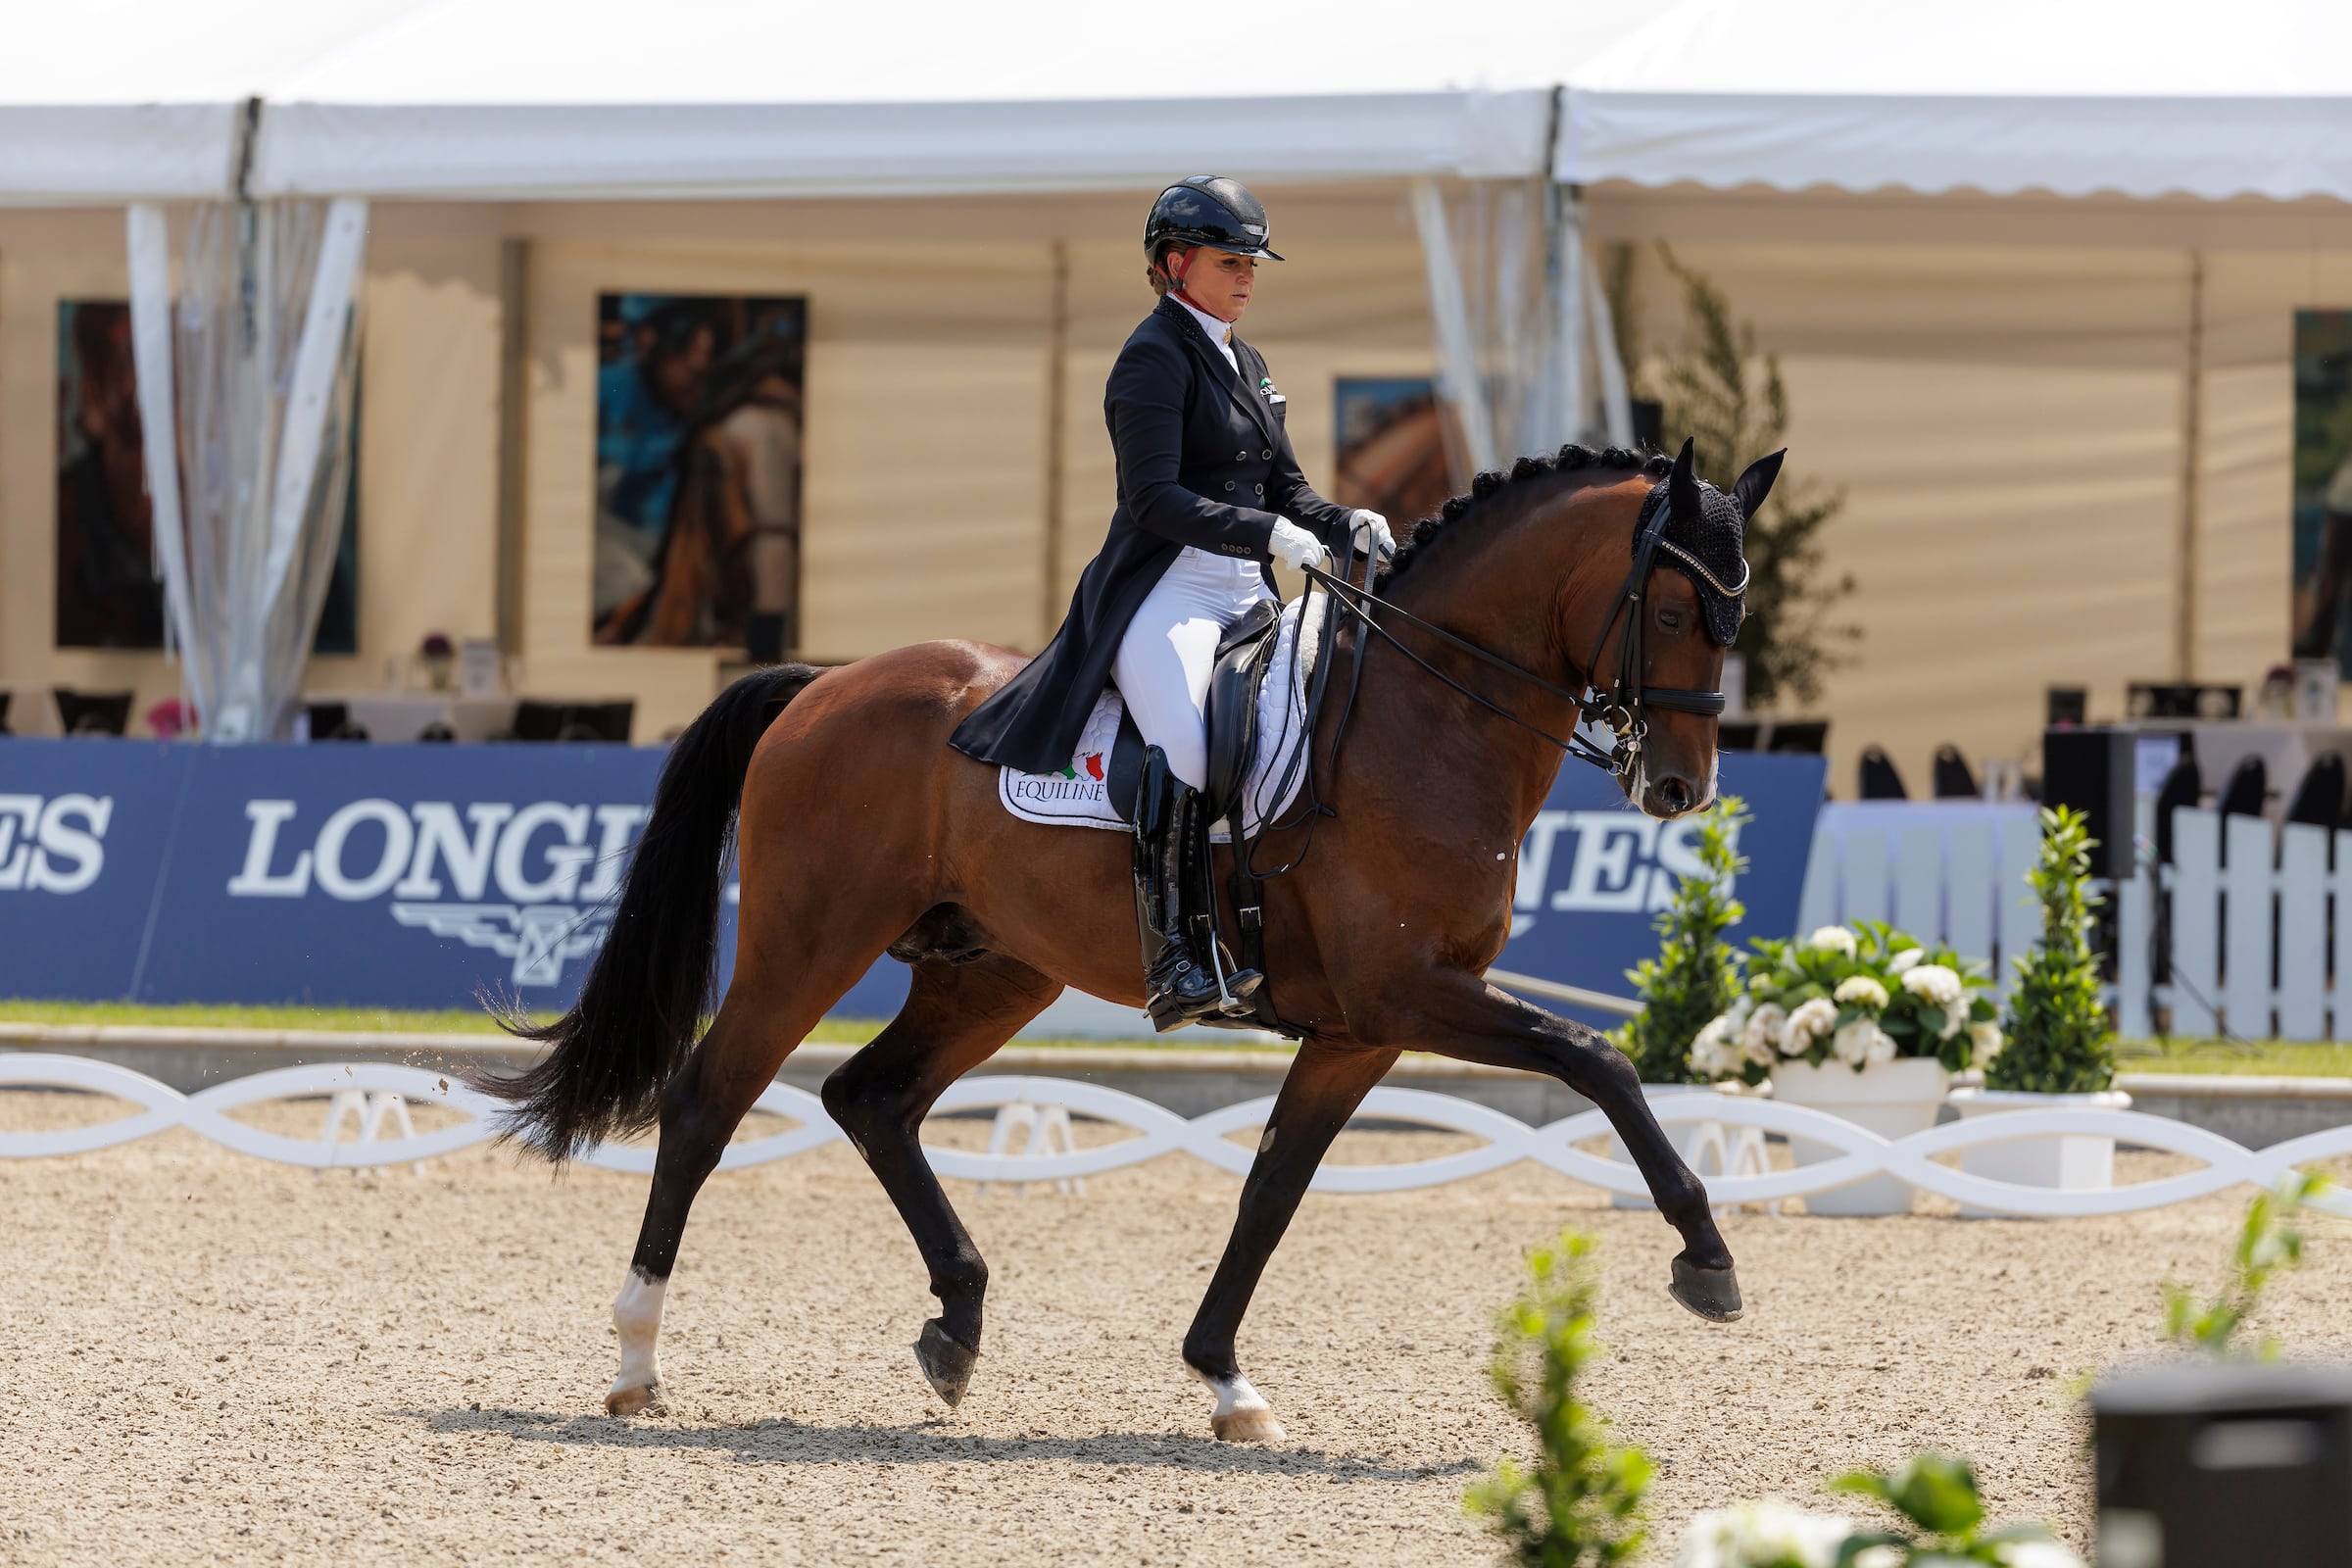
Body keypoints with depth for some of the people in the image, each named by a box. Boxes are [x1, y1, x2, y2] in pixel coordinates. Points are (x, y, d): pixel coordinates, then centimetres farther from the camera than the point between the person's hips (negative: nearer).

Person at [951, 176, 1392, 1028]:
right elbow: (1156, 497, -17)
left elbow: (1285, 489, 23)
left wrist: (1346, 526, 2)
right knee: (1184, 745, -31)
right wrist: (1267, 533, -26)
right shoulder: (1154, 357, -6)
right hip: (1164, 590, -9)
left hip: (1244, 595, 9)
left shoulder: (1245, 364, 21)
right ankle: (1174, 965, -34)